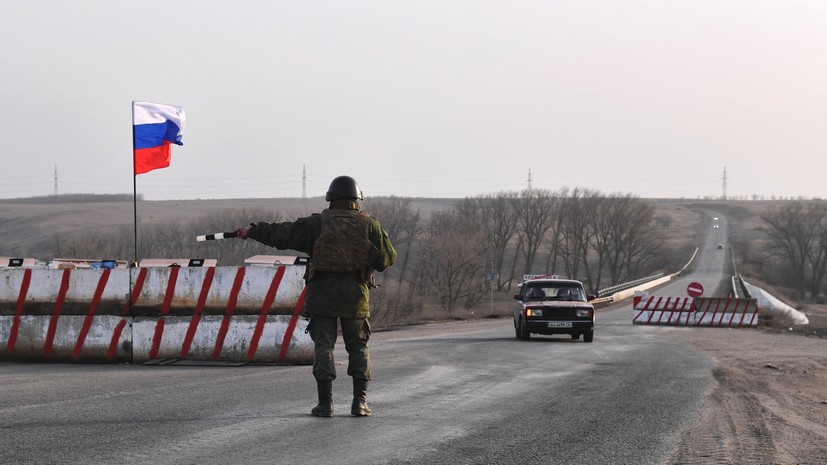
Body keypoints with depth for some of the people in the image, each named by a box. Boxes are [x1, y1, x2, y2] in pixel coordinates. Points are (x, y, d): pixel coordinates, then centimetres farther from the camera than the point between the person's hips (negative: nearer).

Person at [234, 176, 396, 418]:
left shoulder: (317, 223, 2)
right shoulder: (369, 225, 3)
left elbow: (281, 233, 2)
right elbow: (388, 257, 4)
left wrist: (252, 231, 13)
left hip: (322, 292, -1)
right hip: (356, 293, 1)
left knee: (323, 345, 2)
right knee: (358, 346, 10)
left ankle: (325, 402, -5)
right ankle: (360, 402, 4)